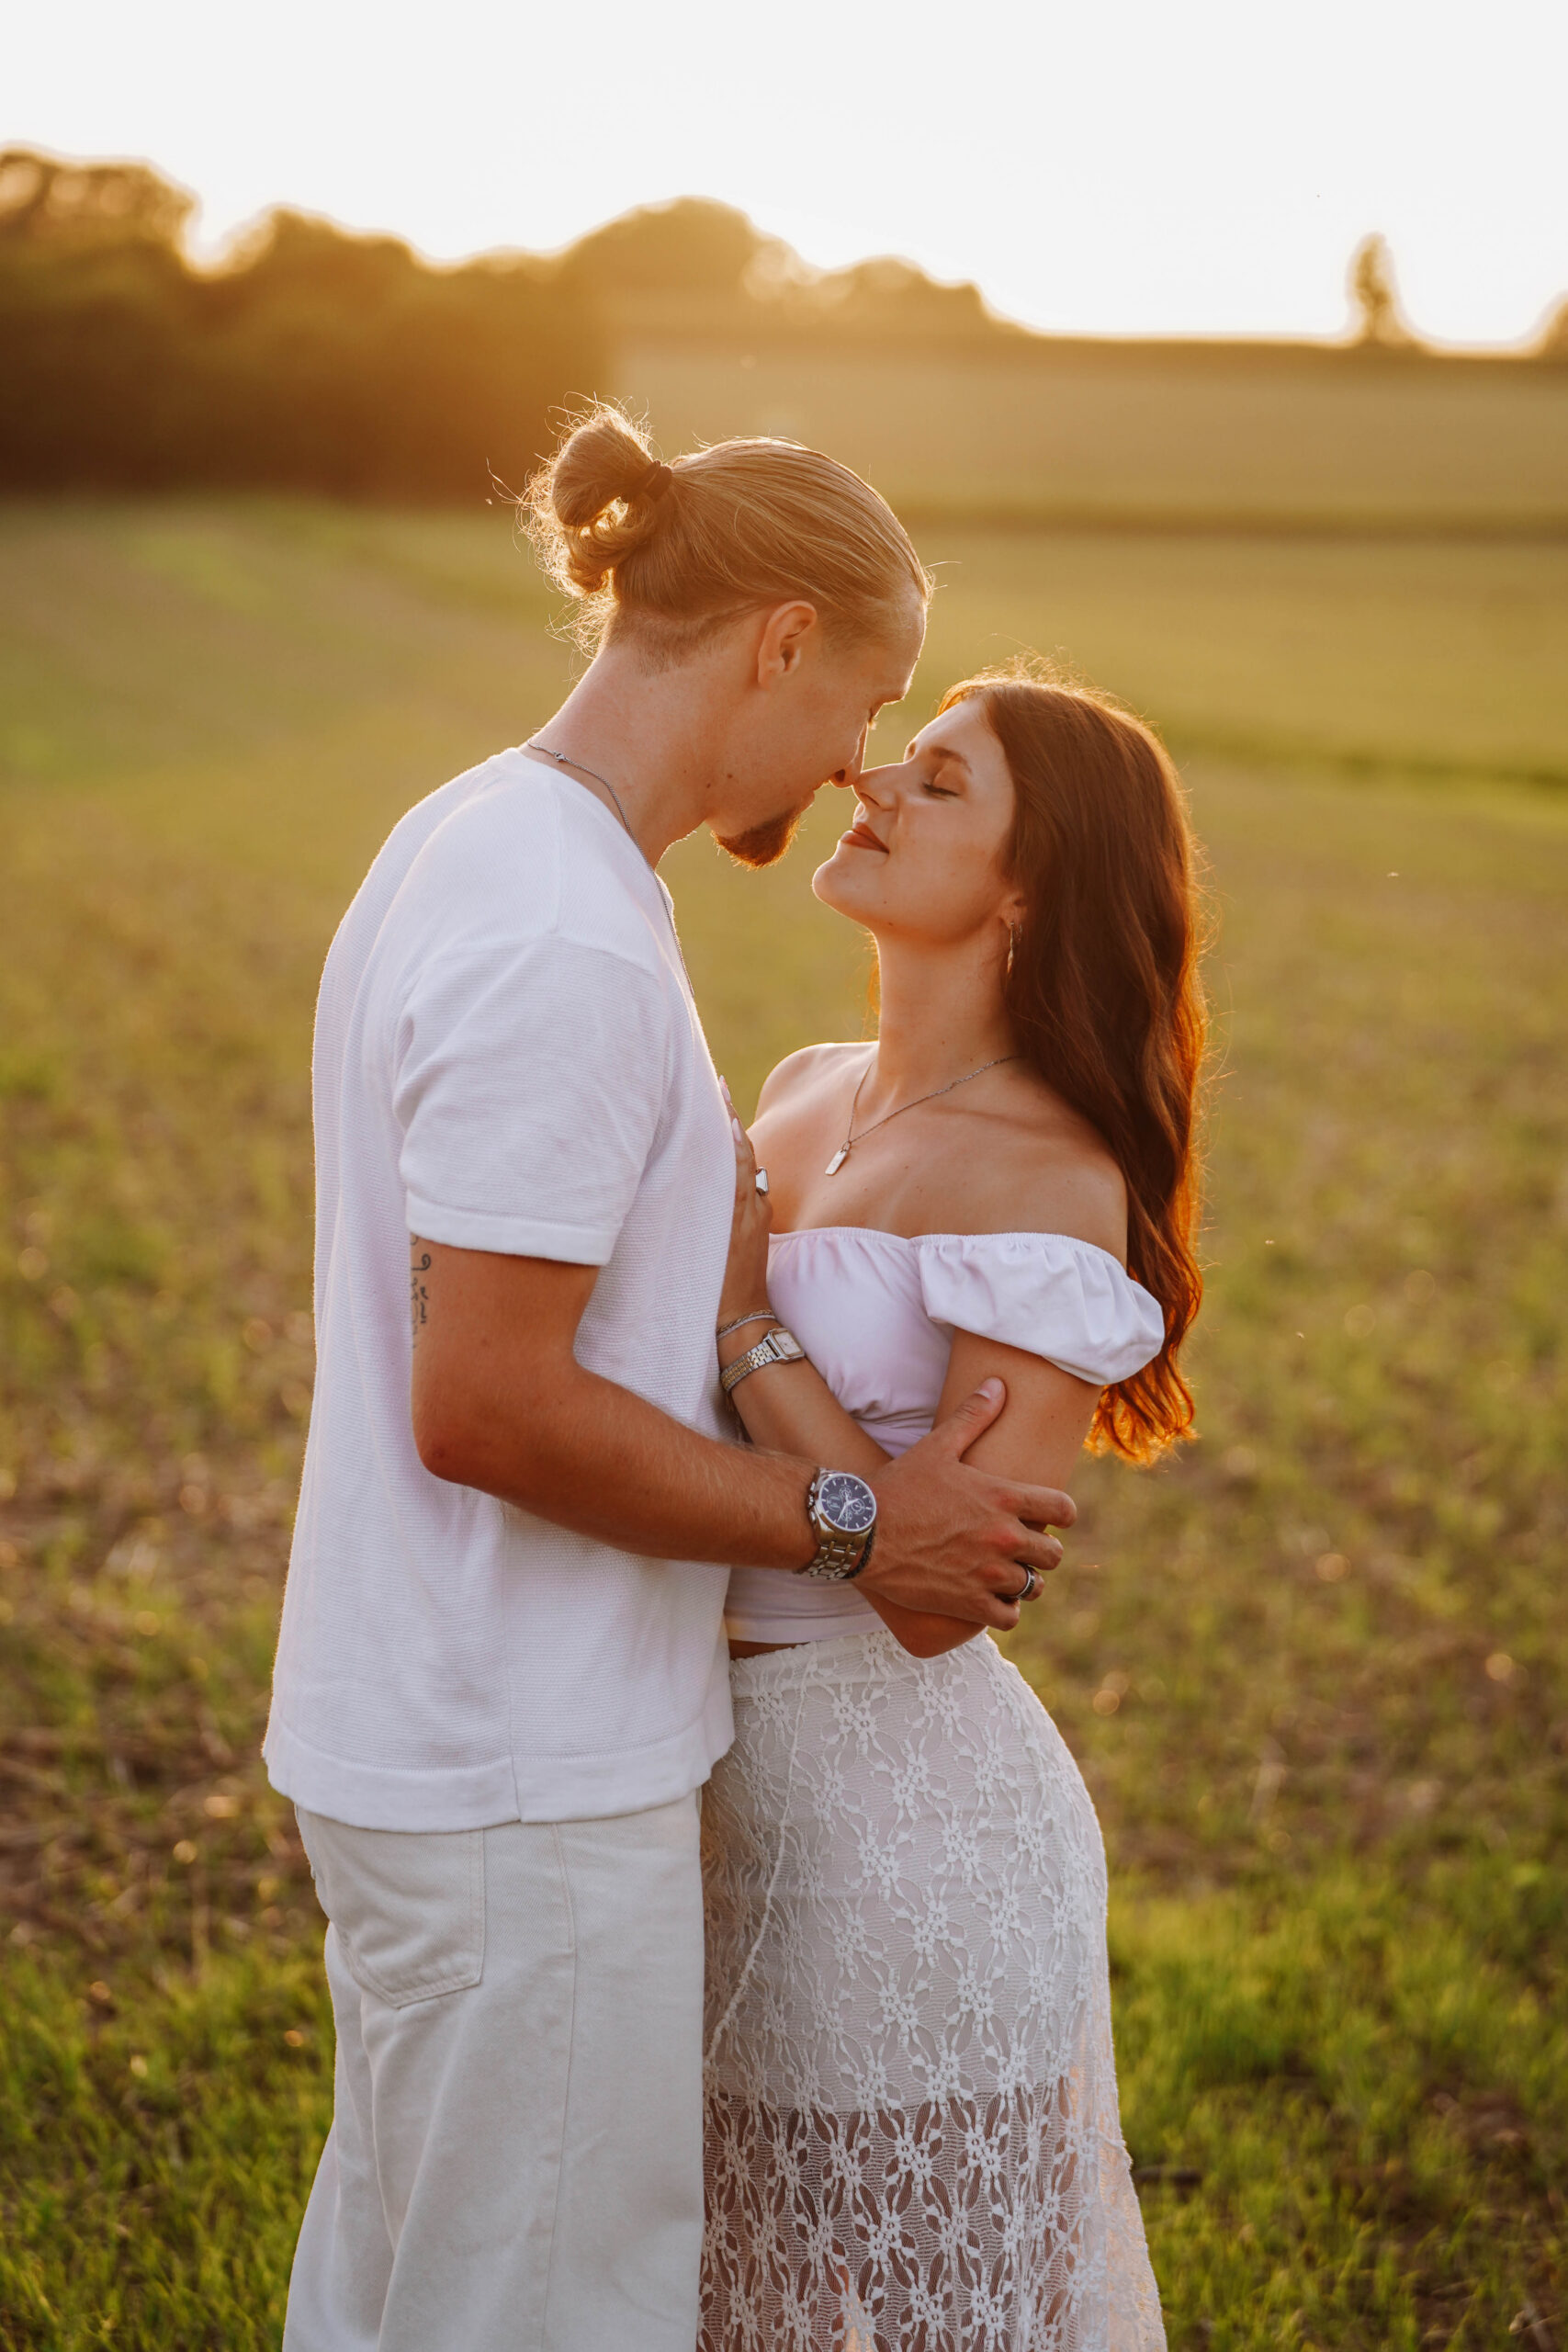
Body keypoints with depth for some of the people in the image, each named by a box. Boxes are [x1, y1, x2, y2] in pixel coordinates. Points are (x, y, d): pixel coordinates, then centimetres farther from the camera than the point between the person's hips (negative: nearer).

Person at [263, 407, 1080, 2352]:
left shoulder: (468, 839, 8)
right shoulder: (569, 948, -23)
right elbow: (486, 1407, -24)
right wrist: (846, 1525, -15)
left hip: (416, 1740, 10)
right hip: (527, 1790, -10)